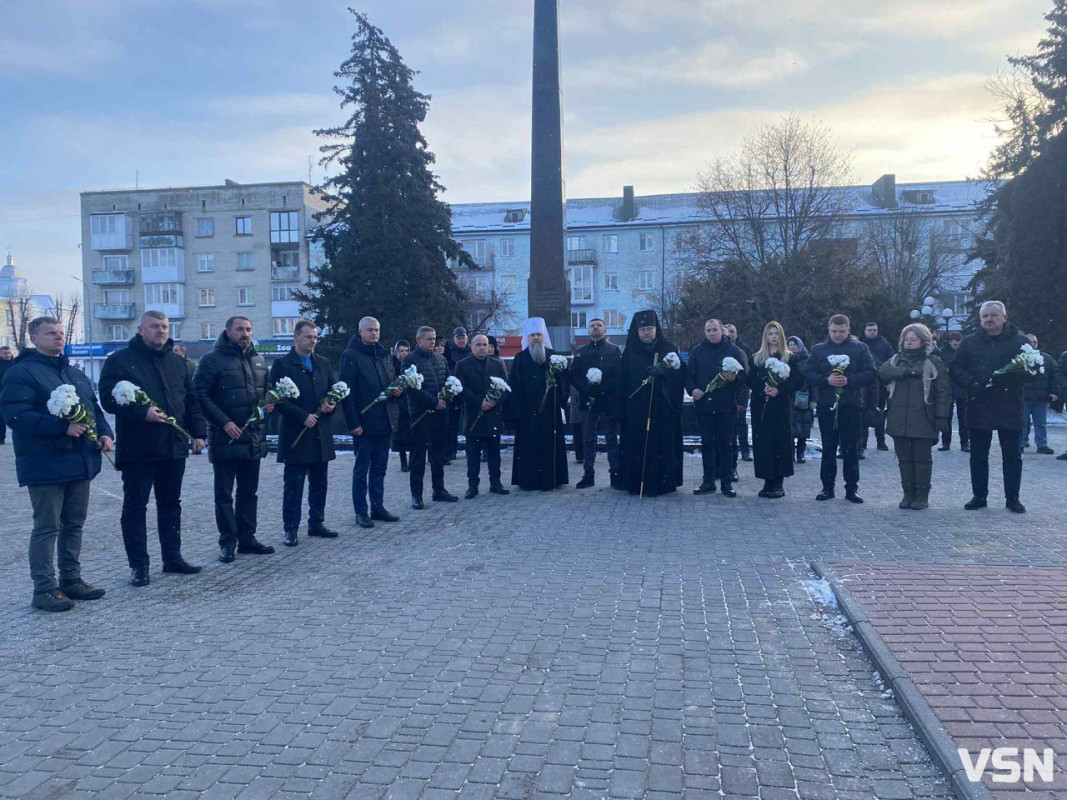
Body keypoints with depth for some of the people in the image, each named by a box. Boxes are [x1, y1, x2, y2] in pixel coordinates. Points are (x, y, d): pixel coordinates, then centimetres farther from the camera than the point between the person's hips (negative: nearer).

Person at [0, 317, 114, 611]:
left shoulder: (76, 374, 17)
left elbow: (94, 408, 21)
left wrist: (104, 433, 2)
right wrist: (63, 427, -26)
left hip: (80, 462, 7)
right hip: (45, 464, -7)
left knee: (74, 524, 14)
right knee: (47, 527, -1)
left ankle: (71, 579, 26)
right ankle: (44, 589, 7)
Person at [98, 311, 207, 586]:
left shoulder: (177, 361, 13)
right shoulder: (120, 360, -3)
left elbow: (191, 400, 14)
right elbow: (108, 398, -11)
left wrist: (198, 433, 6)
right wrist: (142, 412, -23)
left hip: (174, 447, 5)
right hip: (137, 449, -5)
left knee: (171, 503, 13)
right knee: (135, 506, 2)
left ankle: (172, 557, 23)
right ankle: (139, 565, 10)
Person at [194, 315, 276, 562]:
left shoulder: (259, 360, 12)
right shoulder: (212, 360, -7)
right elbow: (201, 394, -12)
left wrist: (269, 403, 3)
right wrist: (224, 422, -18)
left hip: (254, 437, 6)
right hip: (225, 438, -6)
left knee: (249, 492, 13)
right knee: (224, 493, 2)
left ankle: (247, 538, 22)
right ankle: (227, 543, 10)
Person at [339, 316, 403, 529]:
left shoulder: (385, 355, 14)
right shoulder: (351, 356, -7)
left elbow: (393, 381, 25)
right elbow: (347, 392, -12)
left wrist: (398, 390, 0)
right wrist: (353, 422, -18)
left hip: (386, 421, 7)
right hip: (364, 423, -6)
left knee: (380, 468, 14)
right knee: (361, 469, 3)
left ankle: (378, 507, 23)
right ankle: (361, 512, 11)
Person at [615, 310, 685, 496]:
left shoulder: (668, 349, 6)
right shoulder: (630, 351, 9)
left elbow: (681, 372, -1)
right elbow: (621, 381, 5)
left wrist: (662, 371, -20)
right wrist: (620, 410, -2)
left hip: (662, 407, -1)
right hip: (635, 408, 1)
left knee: (661, 444, -2)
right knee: (636, 444, -1)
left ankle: (661, 482, 5)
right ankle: (636, 483, 6)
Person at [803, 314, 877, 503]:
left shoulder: (860, 348, 5)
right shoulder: (818, 349, 9)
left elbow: (871, 373, -2)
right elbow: (808, 374, 1)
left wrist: (849, 380, -16)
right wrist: (826, 380, -15)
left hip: (851, 405, -1)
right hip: (826, 405, 1)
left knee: (850, 448, 2)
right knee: (828, 448, 7)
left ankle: (852, 489, 9)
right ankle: (827, 487, 15)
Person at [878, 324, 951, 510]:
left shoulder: (933, 362, 0)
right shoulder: (896, 359, 13)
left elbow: (944, 391, -4)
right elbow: (882, 371, -8)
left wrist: (941, 416, -11)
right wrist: (907, 372, -18)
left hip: (923, 420, -4)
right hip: (899, 420, 4)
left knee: (922, 459, 3)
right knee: (904, 458, 9)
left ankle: (922, 496, 11)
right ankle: (908, 493, 18)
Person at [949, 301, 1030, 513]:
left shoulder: (1020, 342, 1)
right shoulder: (970, 342, 6)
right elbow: (955, 368, 5)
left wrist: (1008, 377, -21)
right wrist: (971, 382, -13)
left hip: (1010, 409, -2)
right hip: (978, 408, 2)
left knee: (1012, 455, 5)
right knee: (978, 455, 8)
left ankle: (1012, 497, 16)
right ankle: (979, 495, 18)